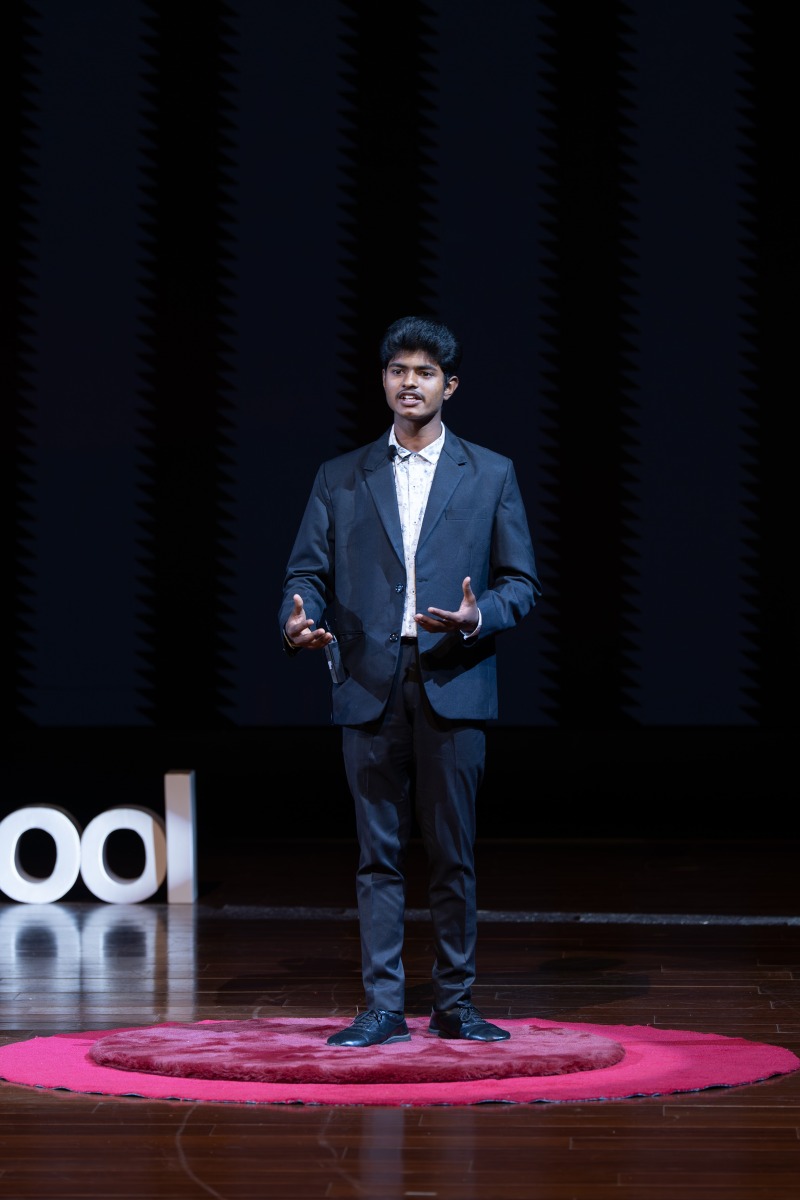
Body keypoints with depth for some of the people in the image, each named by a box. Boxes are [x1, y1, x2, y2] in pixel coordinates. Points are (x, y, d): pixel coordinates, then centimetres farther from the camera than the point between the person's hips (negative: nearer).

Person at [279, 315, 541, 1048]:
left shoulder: (491, 476, 9)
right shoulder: (340, 478, 12)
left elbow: (521, 581, 7)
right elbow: (308, 570, 7)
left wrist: (479, 618, -13)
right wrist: (299, 619, -15)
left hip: (452, 682, -1)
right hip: (370, 687, 1)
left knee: (454, 853, 2)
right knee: (379, 852, 1)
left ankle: (455, 1003, 11)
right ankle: (383, 1006, 4)